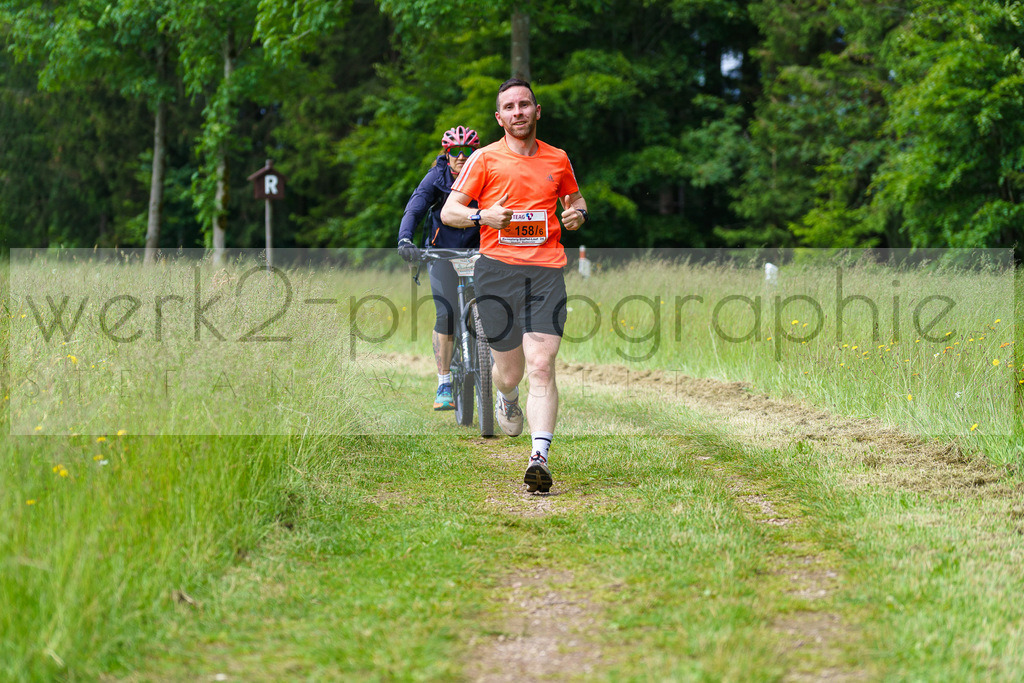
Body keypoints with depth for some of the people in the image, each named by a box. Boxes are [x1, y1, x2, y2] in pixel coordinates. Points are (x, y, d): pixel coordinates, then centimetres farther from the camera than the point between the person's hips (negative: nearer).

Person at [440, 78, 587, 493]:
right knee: (510, 371, 5)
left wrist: (577, 213, 7)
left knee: (541, 365, -14)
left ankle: (540, 456, -19)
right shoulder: (485, 158, 4)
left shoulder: (557, 159, 13)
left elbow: (574, 197, 31)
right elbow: (449, 212, 4)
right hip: (497, 267, -1)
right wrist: (483, 217, -16)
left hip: (546, 269, 1)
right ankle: (507, 398, 42)